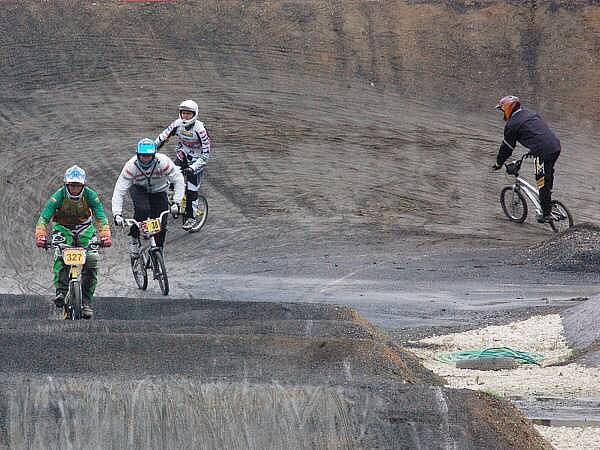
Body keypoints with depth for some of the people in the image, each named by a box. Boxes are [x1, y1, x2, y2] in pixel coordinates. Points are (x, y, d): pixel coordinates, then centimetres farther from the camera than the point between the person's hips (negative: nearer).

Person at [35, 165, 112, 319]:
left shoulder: (90, 195, -22)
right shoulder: (59, 196, -25)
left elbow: (101, 218, -27)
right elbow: (44, 218, -30)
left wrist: (105, 236, -44)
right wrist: (41, 237, -47)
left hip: (85, 228, 1)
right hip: (63, 228, -1)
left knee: (91, 260, -14)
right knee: (60, 257, -29)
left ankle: (86, 302, -8)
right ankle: (61, 292, -25)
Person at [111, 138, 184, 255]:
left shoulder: (163, 162, -31)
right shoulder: (131, 166, -30)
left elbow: (179, 181, -27)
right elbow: (119, 191, -29)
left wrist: (176, 203, -38)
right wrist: (117, 214, -40)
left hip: (158, 191, 1)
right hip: (139, 189, -1)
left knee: (161, 224, -10)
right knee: (142, 209, -33)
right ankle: (134, 239, -14)